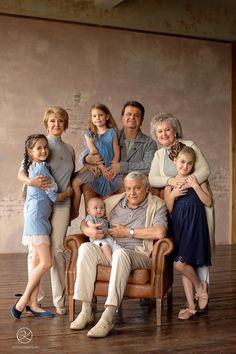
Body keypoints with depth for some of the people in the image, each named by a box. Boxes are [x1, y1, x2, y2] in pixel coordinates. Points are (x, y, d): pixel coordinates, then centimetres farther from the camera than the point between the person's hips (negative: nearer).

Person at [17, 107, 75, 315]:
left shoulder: (69, 149, 15)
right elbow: (21, 172, -4)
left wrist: (72, 209, 15)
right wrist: (30, 181, -23)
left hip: (61, 205, 3)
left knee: (57, 250, 0)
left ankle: (59, 301, 6)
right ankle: (35, 299, 8)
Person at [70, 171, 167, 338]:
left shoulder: (156, 205, 6)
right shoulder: (113, 201, 18)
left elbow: (160, 232, -14)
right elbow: (85, 221, 19)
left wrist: (127, 232, -8)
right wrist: (88, 230, -6)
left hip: (138, 254, -4)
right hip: (108, 251, 4)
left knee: (120, 253, -39)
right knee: (86, 248, -26)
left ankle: (108, 317, -40)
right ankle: (86, 311, -23)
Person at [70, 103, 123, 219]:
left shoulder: (112, 132, 5)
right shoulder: (89, 134, 8)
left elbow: (117, 153, 0)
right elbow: (93, 152, -2)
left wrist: (110, 169, -12)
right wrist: (102, 167, -13)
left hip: (110, 168, -1)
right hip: (95, 168, 1)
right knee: (75, 182, -17)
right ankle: (74, 211, -1)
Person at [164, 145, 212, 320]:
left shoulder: (198, 180, 1)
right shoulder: (170, 183, 6)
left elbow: (209, 202, -6)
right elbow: (167, 210, 6)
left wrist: (195, 186, -13)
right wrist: (173, 195, -10)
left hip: (195, 226, -3)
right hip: (178, 226, 4)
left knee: (180, 263, -15)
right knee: (185, 266, 8)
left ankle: (200, 285, 15)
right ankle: (191, 306, 19)